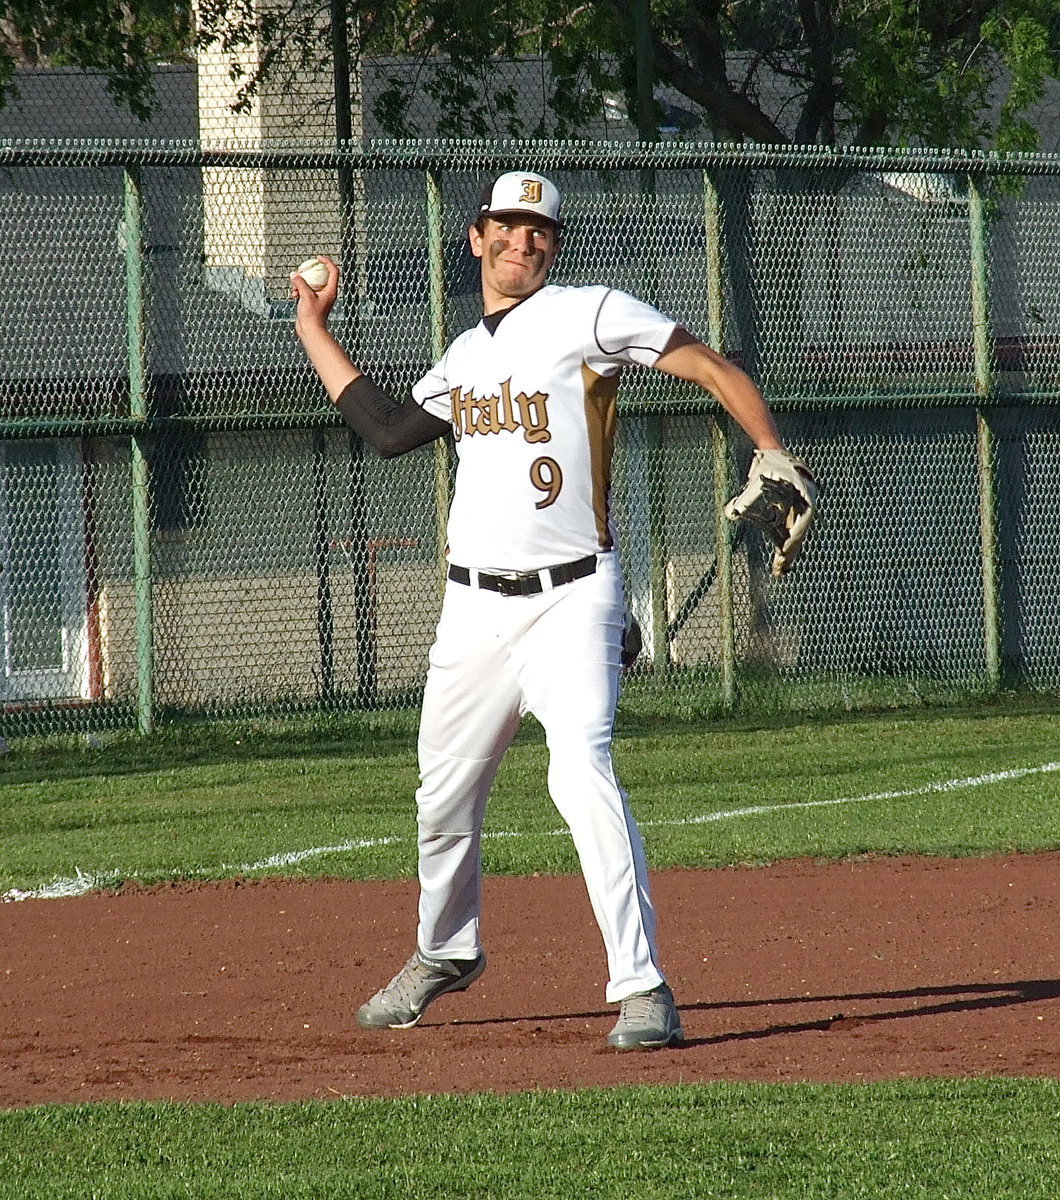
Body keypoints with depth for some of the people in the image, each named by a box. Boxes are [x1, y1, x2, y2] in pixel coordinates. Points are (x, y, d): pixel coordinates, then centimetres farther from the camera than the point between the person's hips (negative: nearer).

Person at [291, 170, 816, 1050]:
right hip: (474, 607, 6)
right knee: (445, 796, 16)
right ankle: (446, 953, 41)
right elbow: (388, 430, 23)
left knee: (584, 776, -23)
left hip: (570, 599, -6)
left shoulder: (590, 316, -3)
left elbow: (715, 371, -6)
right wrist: (313, 327, 29)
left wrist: (779, 465, -20)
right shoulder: (466, 357, 16)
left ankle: (642, 987, -21)